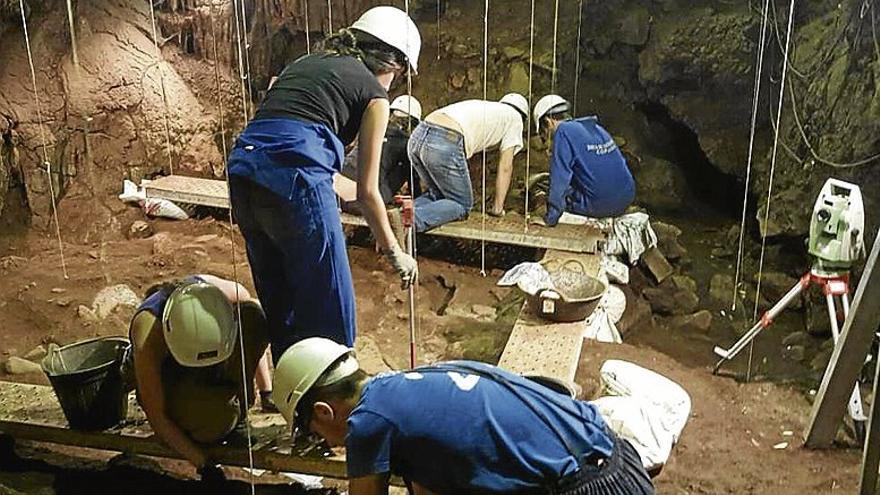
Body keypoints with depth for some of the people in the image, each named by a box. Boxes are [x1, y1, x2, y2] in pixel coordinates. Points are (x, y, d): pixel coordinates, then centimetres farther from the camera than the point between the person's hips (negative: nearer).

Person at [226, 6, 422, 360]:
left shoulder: (304, 63, 28)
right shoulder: (373, 92, 11)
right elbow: (366, 191, 11)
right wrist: (394, 252, 23)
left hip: (244, 167, 7)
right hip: (295, 176, -7)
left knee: (279, 306, 21)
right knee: (328, 315, 7)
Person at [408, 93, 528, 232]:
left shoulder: (483, 109, 38)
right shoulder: (514, 118, 20)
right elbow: (505, 168, 16)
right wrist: (497, 208, 22)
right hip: (445, 146, -7)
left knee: (438, 194, 27)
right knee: (462, 205, 8)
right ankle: (412, 219, -17)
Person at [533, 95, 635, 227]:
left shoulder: (564, 131, -7)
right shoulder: (597, 128, 16)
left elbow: (559, 179, -12)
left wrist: (550, 219, -7)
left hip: (599, 205, -8)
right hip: (626, 200, 8)